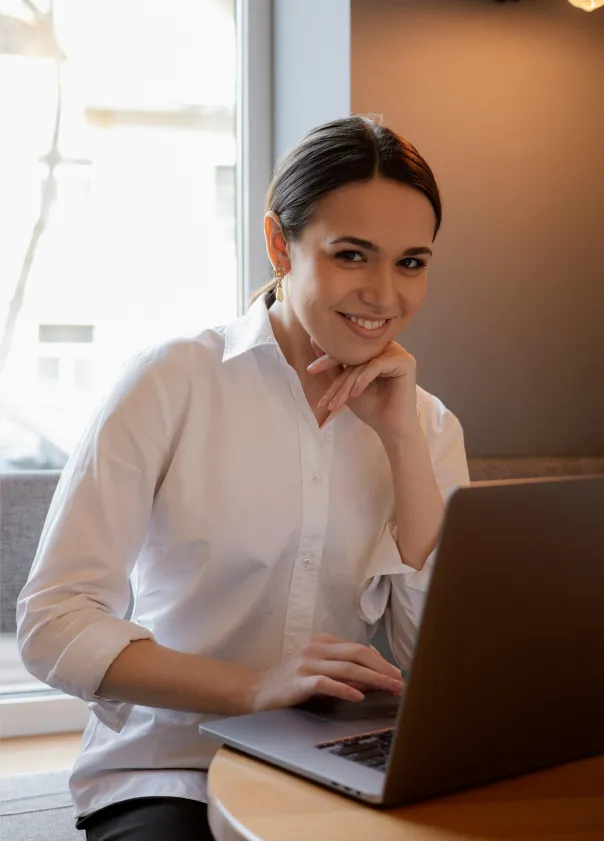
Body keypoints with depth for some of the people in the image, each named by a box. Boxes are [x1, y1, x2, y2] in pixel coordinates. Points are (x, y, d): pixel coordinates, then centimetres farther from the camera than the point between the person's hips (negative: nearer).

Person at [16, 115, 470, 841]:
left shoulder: (428, 424, 5)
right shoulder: (172, 383, -6)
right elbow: (52, 625, -12)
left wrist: (403, 439, -10)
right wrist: (253, 686, -24)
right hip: (167, 775, -3)